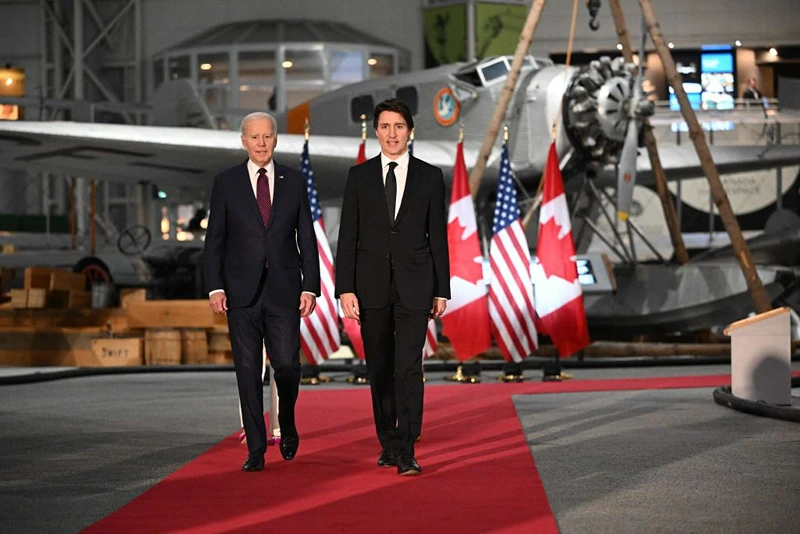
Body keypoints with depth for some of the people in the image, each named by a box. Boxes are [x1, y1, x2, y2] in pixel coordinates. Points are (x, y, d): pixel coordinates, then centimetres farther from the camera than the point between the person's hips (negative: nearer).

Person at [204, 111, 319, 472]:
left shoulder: (293, 181, 7)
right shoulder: (226, 183, 4)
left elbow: (306, 238, 7)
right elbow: (214, 240, 3)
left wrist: (310, 287, -1)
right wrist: (215, 287, -7)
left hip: (284, 292, 0)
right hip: (242, 292, 0)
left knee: (286, 365, -4)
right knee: (248, 371, 1)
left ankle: (287, 425, 25)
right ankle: (256, 449, 6)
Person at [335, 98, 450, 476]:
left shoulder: (429, 176, 4)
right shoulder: (359, 176, 5)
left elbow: (438, 236, 5)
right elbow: (348, 236, 2)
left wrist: (441, 290, 2)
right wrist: (345, 289, -5)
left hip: (414, 285, -2)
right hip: (372, 285, 2)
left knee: (408, 368, -10)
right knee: (380, 369, 9)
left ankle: (406, 454, -12)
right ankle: (389, 443, 21)